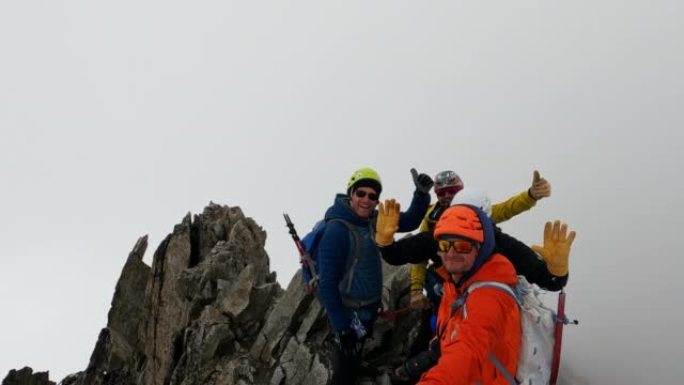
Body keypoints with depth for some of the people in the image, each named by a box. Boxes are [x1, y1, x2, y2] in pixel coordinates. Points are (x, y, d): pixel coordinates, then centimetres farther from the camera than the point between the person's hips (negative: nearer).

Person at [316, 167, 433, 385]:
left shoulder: (371, 220, -1)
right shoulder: (337, 230, -23)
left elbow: (409, 223, 5)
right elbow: (327, 284, -23)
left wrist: (422, 194, -13)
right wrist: (341, 328, -23)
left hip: (369, 310, 7)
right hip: (349, 315, -7)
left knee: (354, 366, 22)